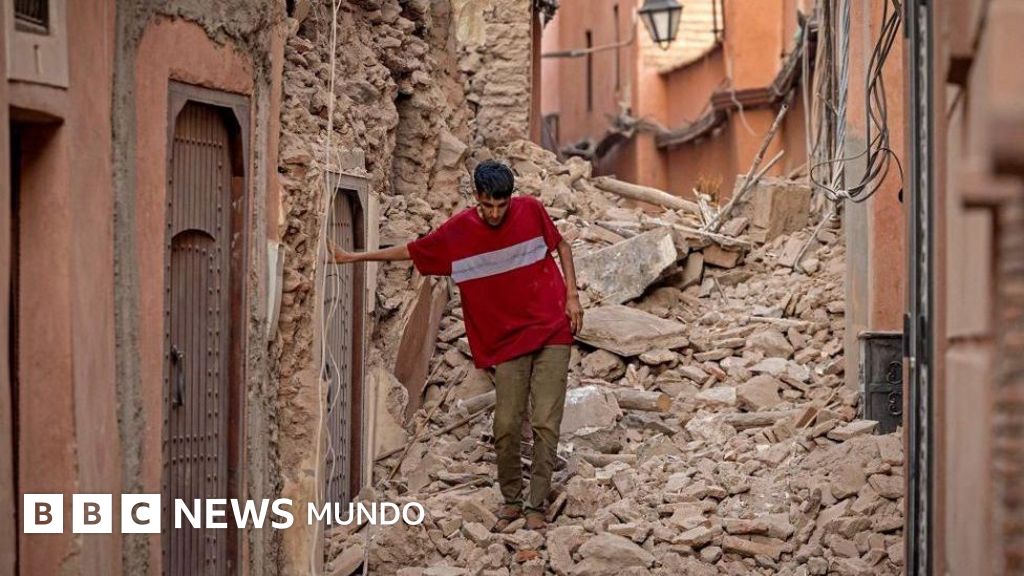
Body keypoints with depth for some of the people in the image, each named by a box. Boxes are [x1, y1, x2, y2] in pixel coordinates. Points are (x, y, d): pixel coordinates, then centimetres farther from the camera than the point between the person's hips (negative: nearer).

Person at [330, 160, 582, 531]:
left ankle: (537, 505, 2)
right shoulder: (457, 233, -5)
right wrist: (353, 257, 6)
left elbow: (561, 245, 11)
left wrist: (571, 295, 2)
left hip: (552, 332, -1)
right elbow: (408, 252, 7)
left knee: (545, 423, -5)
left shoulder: (531, 211, -5)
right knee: (506, 425, -5)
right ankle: (510, 500, 14)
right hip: (508, 340, 1)